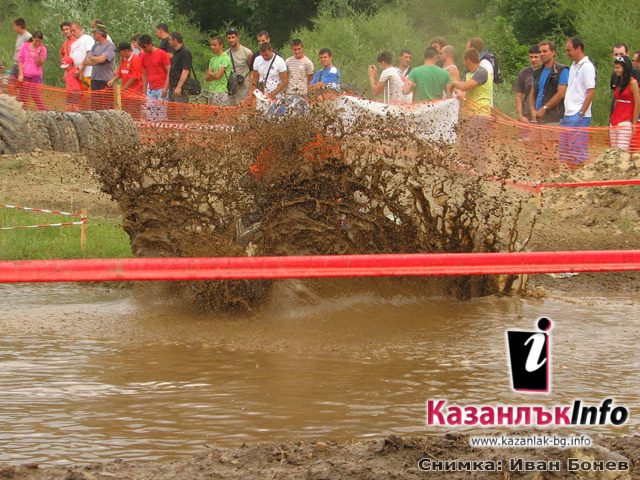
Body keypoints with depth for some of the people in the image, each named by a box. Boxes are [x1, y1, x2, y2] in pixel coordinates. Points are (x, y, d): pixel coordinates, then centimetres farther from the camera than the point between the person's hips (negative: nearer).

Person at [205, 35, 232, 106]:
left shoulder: (225, 58, -9)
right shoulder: (213, 59, 17)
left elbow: (217, 75, -16)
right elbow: (207, 78, 11)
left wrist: (210, 73, 4)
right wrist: (213, 75, -8)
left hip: (221, 92, -8)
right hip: (211, 92, 8)